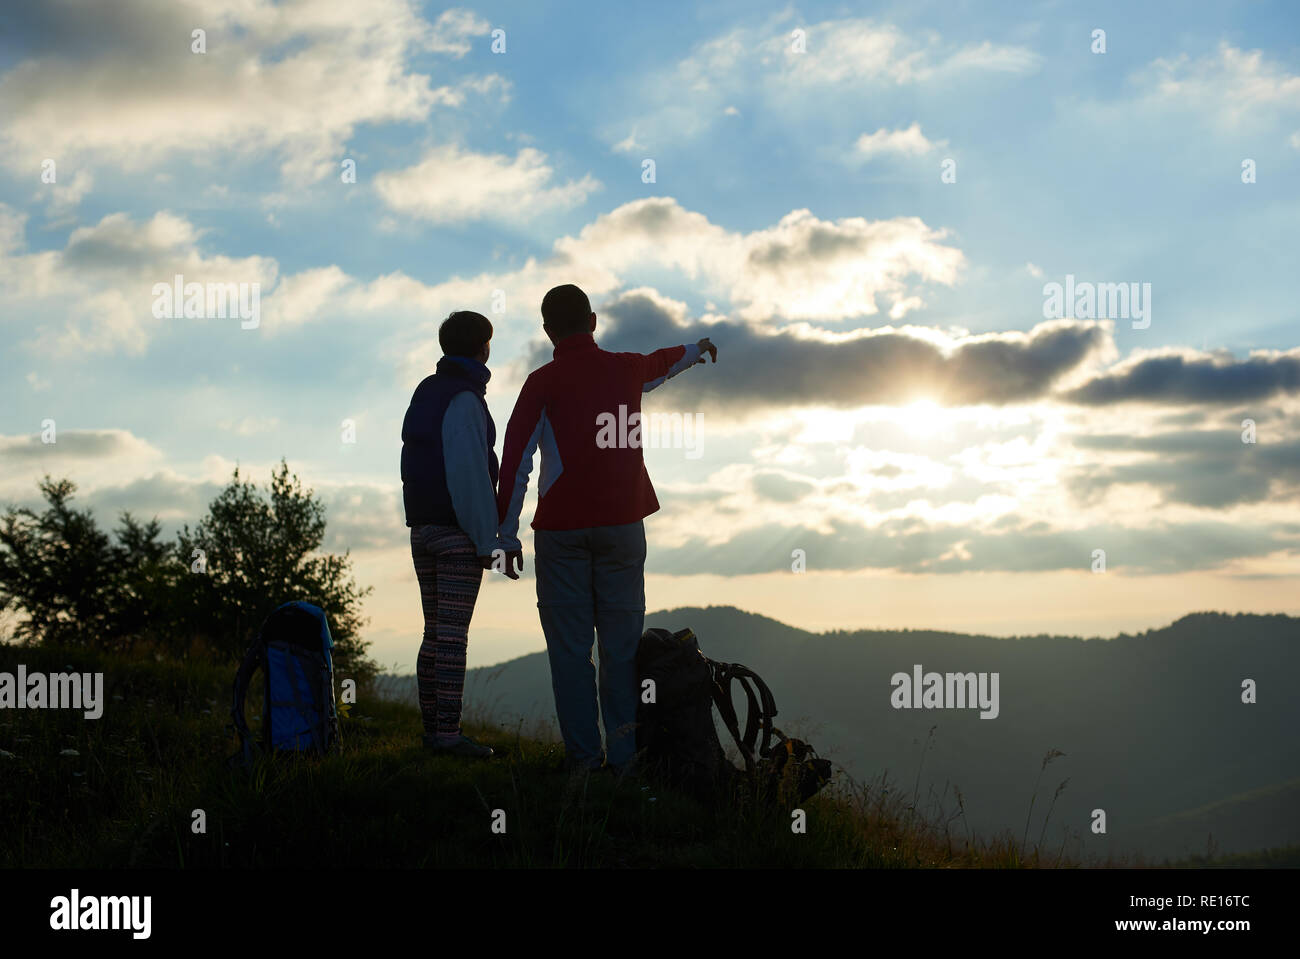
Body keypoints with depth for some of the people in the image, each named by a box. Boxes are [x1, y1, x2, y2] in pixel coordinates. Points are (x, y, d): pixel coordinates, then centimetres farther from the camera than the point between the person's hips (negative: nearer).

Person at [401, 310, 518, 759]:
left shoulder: (424, 391, 15)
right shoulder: (465, 400, -12)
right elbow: (469, 475, -19)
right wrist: (492, 541, -16)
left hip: (421, 528, 9)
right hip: (458, 531, -9)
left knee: (435, 633, 11)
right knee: (453, 633, -9)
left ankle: (432, 727, 13)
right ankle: (448, 732, -10)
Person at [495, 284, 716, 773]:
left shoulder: (543, 383, -2)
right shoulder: (627, 369, 9)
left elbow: (516, 461, -4)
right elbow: (661, 362, 33)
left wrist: (507, 533, 2)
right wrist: (697, 349, 56)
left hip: (561, 530, -2)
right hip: (622, 523, 2)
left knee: (569, 645, 1)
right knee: (622, 641, 5)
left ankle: (582, 755, -1)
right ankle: (624, 753, 3)